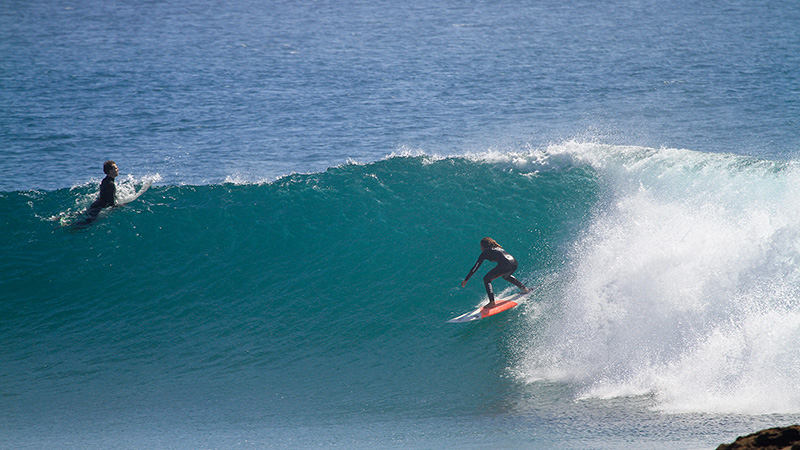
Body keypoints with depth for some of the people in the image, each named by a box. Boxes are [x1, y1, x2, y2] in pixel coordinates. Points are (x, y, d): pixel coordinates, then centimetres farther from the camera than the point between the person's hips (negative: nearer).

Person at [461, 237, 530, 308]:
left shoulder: (485, 252, 13)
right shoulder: (498, 248, 32)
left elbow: (476, 267, 13)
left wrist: (466, 280, 18)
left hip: (505, 265, -8)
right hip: (514, 263, 8)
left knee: (486, 279, 4)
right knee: (506, 276, 39)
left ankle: (492, 302, -8)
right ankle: (524, 288, 37)